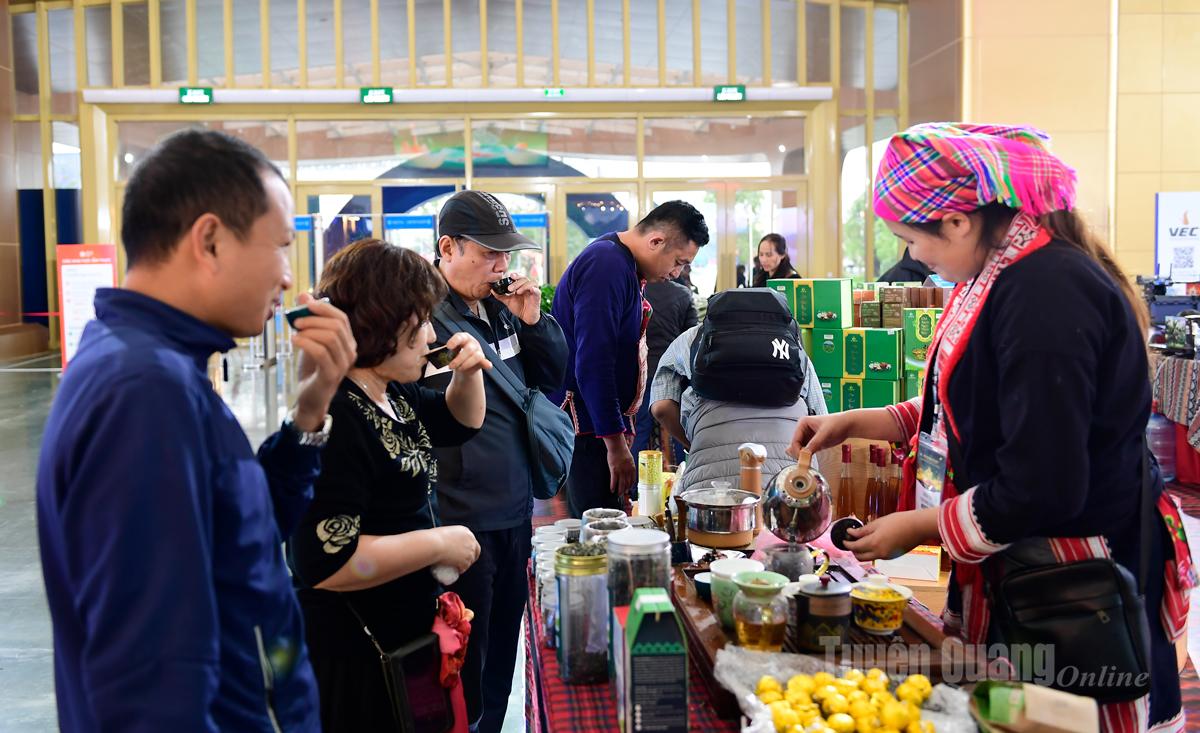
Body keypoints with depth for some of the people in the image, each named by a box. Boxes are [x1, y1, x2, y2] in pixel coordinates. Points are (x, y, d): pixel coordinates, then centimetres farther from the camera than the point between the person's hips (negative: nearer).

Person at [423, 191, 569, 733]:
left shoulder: (501, 307, 7)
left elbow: (553, 377, 14)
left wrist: (533, 321, -4)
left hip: (515, 511, 8)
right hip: (460, 523, -7)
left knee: (503, 649, 22)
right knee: (464, 662, 9)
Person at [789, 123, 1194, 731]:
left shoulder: (1048, 294, -25)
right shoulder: (1008, 276, 6)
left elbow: (1041, 490, -27)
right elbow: (976, 409, 18)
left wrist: (917, 528, -14)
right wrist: (857, 423, 12)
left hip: (1075, 599, -9)